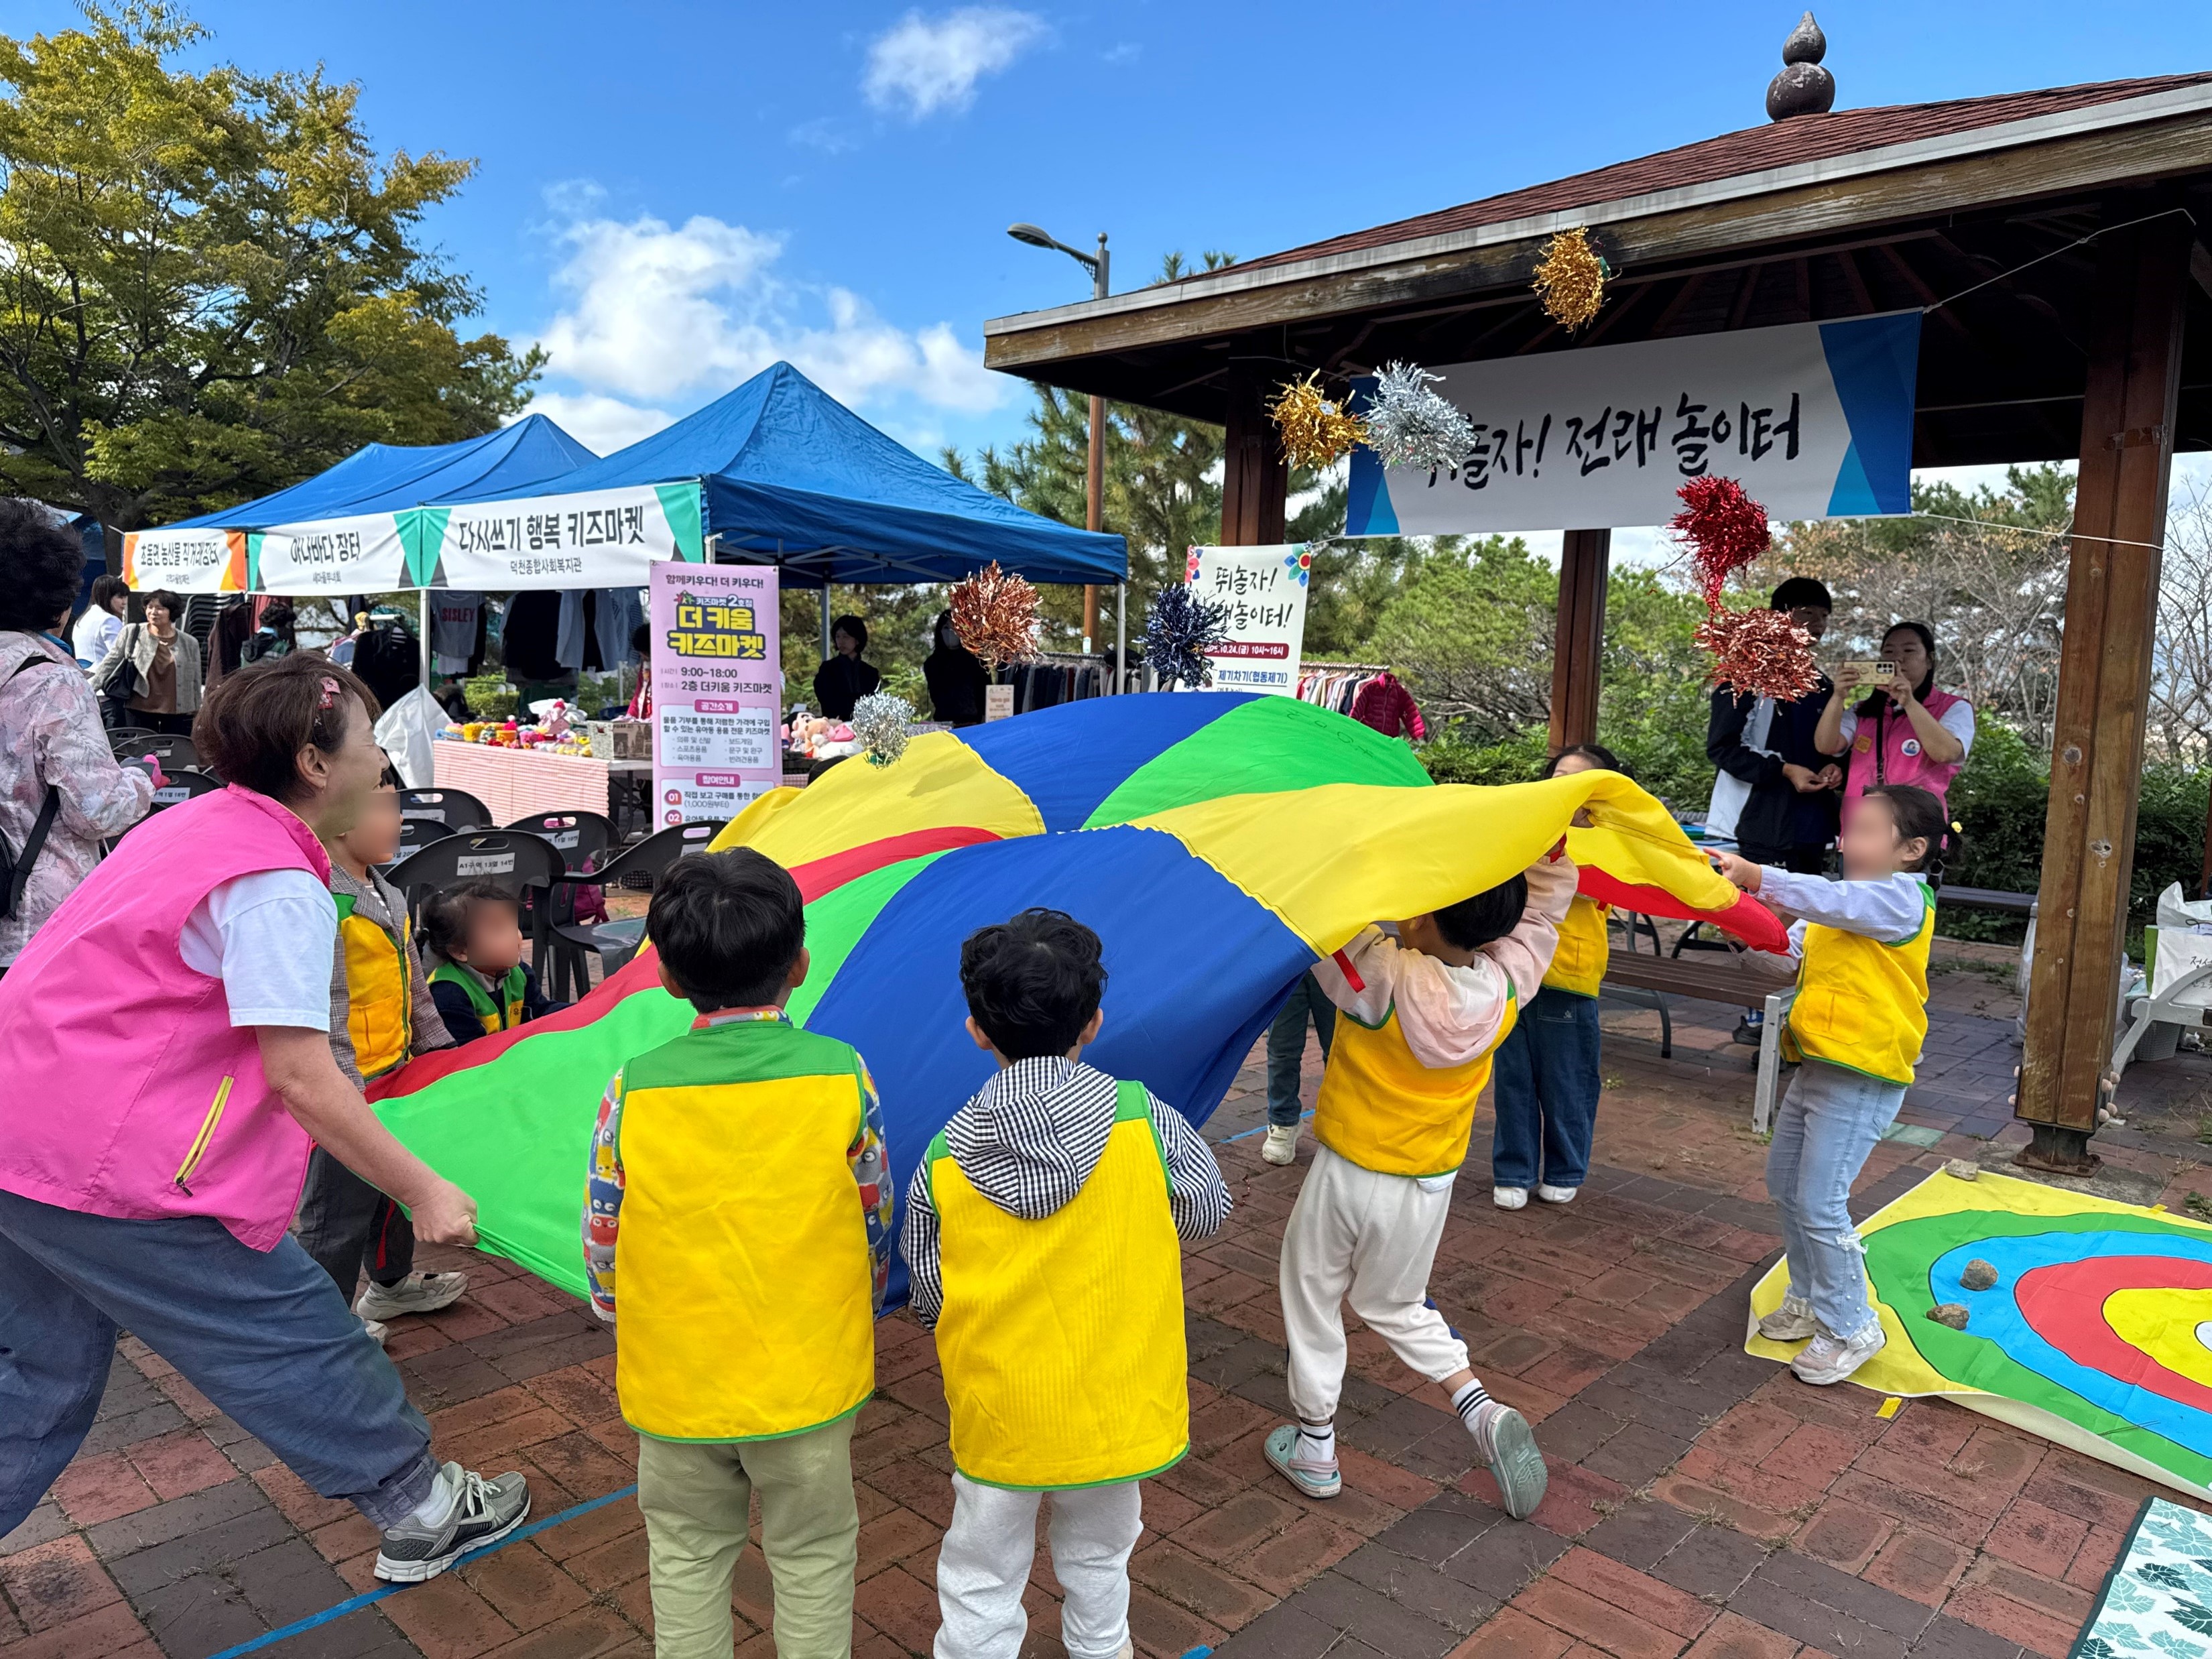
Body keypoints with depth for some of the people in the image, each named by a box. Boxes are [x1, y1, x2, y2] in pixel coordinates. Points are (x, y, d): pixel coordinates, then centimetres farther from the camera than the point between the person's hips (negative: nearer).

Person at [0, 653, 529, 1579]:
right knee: (291, 1330, 4)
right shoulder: (279, 887, -21)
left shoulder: (200, 823, 8)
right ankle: (422, 1512, 18)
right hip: (105, 1162, -10)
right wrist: (423, 1192, -19)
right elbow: (302, 1080, -25)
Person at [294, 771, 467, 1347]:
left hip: (394, 1074, 10)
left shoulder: (385, 895, 8)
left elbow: (414, 981, 18)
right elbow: (326, 1009, -25)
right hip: (348, 1090, -10)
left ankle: (391, 1282, 44)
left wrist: (440, 1046, 19)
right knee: (339, 1206, 6)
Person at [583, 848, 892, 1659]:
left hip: (676, 1384, 1)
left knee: (687, 1557, 24)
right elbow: (874, 1231, -4)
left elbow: (603, 1254, -5)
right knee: (813, 1556, 20)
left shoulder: (634, 1091, -14)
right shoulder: (842, 1077, -15)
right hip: (809, 1378, -1)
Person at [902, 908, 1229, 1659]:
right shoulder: (1145, 1121, -18)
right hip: (1118, 1411, 1)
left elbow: (928, 1301, -4)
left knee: (982, 1584, 20)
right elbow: (1209, 1213, -1)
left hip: (998, 1420, -1)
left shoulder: (943, 1163, -16)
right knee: (1097, 1557, 28)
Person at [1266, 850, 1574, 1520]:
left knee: (1313, 1299, 17)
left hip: (1349, 1172, -4)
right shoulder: (1506, 982, -15)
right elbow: (1547, 898, -1)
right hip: (1432, 1182, 5)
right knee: (1397, 1304, 26)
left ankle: (1314, 1451, 27)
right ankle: (1482, 1410, 9)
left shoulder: (1387, 977, -30)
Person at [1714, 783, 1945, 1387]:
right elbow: (1789, 948, 11)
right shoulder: (1850, 904, 16)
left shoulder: (1901, 896, -12)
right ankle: (1809, 1300, 35)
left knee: (1819, 1203, -8)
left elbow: (1827, 899, -29)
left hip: (1863, 1077, -10)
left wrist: (1754, 875, -33)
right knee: (1784, 1185, 18)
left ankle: (1851, 1328, 10)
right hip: (1819, 1068, 10)